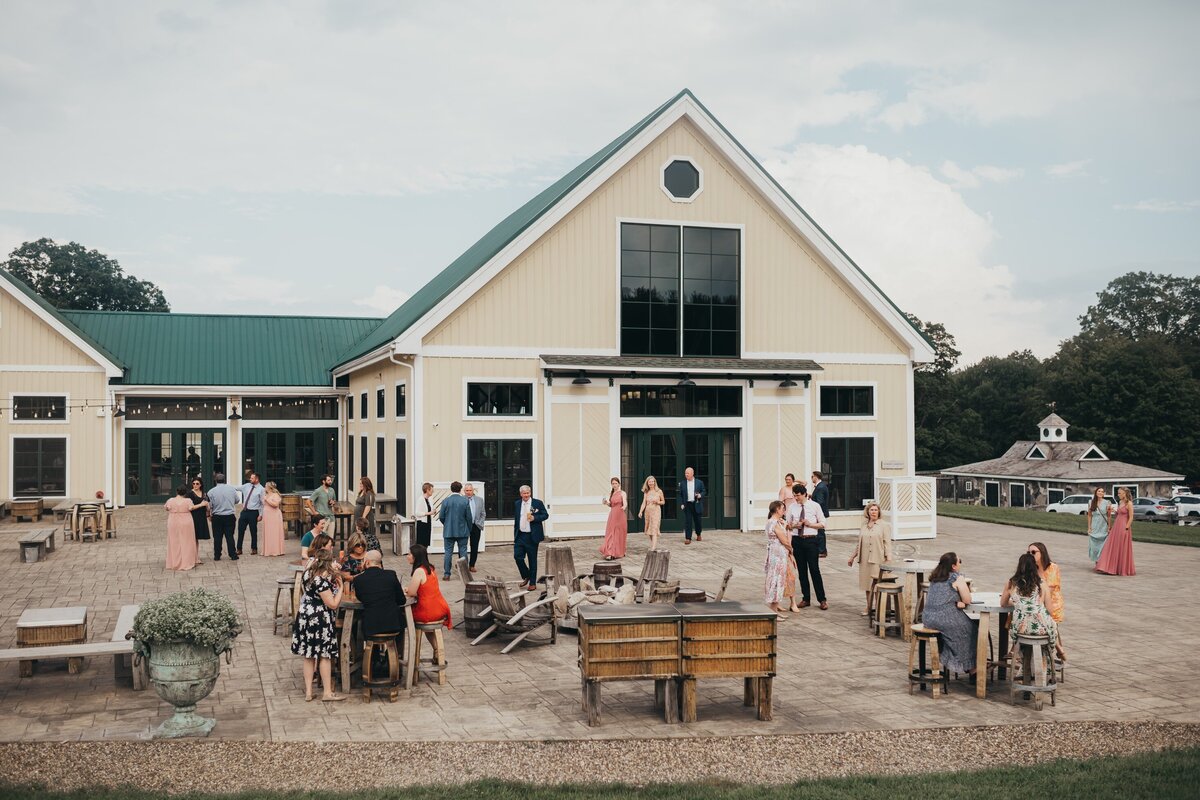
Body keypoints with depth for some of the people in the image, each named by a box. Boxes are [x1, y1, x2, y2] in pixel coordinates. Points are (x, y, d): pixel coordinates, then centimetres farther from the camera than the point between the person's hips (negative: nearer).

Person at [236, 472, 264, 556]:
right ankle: (239, 549, 15)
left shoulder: (261, 489, -8)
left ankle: (254, 549, 20)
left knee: (253, 531, 6)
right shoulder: (247, 486, 6)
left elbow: (263, 503, -8)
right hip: (244, 511, 5)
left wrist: (260, 515, -11)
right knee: (240, 530, 6)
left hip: (253, 512, -5)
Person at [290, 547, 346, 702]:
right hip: (320, 620, -8)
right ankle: (328, 693, 10)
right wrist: (340, 588, -7)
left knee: (309, 656, 12)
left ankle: (308, 692, 16)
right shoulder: (321, 581, -23)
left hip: (305, 618, 8)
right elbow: (333, 604, -20)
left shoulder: (308, 574, 0)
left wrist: (333, 578, 13)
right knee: (325, 656, 4)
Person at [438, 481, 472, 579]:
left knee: (448, 552, 4)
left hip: (448, 531, 0)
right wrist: (469, 529, 12)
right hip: (462, 531, 0)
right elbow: (469, 517, -3)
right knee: (463, 552, 7)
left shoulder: (445, 501, -5)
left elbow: (441, 517, -1)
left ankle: (446, 574, 3)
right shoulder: (465, 501, -6)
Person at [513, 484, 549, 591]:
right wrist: (515, 535, 13)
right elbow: (515, 519, 16)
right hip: (520, 536, 4)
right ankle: (526, 576, 19)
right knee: (517, 556, -5)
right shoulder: (517, 504, 10)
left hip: (532, 536, -4)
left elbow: (546, 515, -1)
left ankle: (532, 583, 12)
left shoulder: (538, 503, -3)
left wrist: (534, 518, -18)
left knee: (532, 560, 2)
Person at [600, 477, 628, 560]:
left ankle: (619, 553, 13)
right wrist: (606, 503, -4)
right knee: (610, 534, 0)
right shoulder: (610, 493, 10)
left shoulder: (622, 493, -5)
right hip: (612, 515, 5)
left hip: (620, 515, -5)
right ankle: (610, 553, 2)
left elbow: (625, 504, -15)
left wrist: (624, 507, -38)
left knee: (619, 534, 2)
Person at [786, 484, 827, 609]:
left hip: (811, 540, -3)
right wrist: (794, 525, -10)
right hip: (797, 540, 3)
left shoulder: (814, 506, -2)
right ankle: (806, 599, 19)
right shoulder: (792, 507, 5)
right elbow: (788, 526, 12)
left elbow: (822, 524, 2)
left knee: (814, 569, -3)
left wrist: (810, 524, -14)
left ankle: (822, 600, 6)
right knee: (801, 570, 9)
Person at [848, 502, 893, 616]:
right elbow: (859, 544, 21)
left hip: (878, 560, -5)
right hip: (865, 559, 5)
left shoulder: (884, 526, 0)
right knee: (867, 583, 8)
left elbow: (887, 543, -4)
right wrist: (852, 557, 21)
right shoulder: (863, 526, 14)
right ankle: (868, 608, 16)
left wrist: (889, 559, -11)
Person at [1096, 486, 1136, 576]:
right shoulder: (1120, 502, 14)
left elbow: (1131, 518, -13)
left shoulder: (1129, 503, -10)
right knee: (1112, 548, 5)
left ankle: (1124, 569, 9)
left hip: (1124, 528, -8)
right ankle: (1110, 568, 8)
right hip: (1116, 527, 8)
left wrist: (1126, 529, -17)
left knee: (1123, 549, 0)